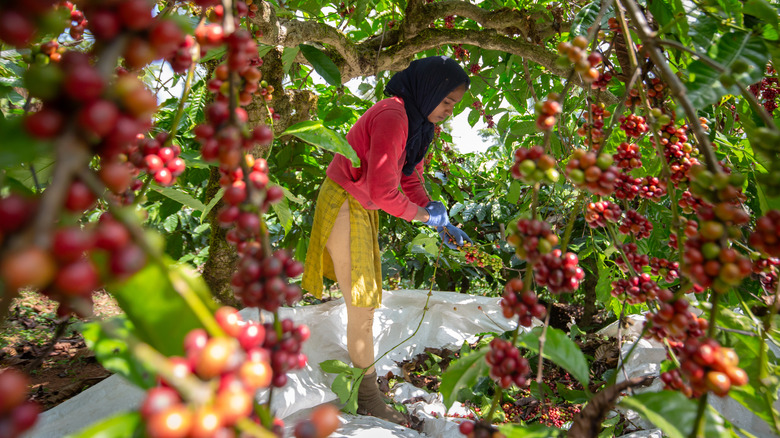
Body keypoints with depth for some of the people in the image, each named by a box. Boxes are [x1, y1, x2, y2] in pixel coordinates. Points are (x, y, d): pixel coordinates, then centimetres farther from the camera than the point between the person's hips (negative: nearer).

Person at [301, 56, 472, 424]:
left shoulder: (418, 121, 7)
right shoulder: (393, 117, -24)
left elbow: (411, 179, 9)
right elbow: (383, 192, -27)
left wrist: (442, 224, 0)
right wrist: (424, 215, -12)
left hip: (364, 207, 10)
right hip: (343, 205, -10)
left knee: (368, 299, 17)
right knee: (361, 306, -2)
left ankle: (361, 370, 34)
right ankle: (368, 398, 14)